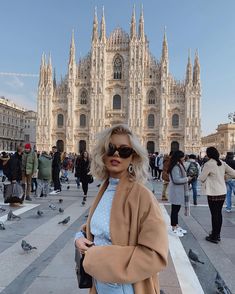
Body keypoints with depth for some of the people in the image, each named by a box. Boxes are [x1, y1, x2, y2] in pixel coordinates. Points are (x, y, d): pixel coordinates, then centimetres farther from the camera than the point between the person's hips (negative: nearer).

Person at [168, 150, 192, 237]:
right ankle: (174, 229, 9)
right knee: (175, 209, -1)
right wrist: (187, 179, -15)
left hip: (179, 191, 10)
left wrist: (186, 178, 6)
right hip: (176, 191, -10)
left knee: (177, 209, 17)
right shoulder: (175, 167, -20)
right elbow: (176, 180, -25)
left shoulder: (179, 165, 13)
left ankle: (176, 226, 28)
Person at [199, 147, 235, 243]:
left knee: (214, 214, 2)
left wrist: (206, 178, 10)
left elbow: (201, 178, -11)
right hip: (222, 192, 7)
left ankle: (214, 237, 11)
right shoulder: (222, 163, 3)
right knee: (219, 213, 16)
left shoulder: (208, 164, -16)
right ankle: (217, 234, 29)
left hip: (213, 193, -6)